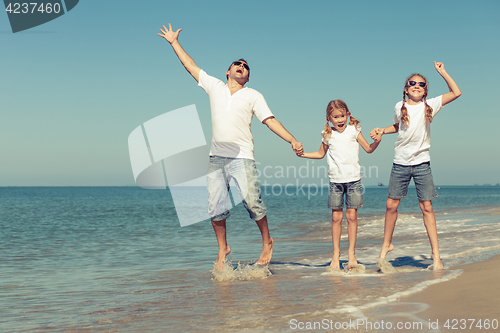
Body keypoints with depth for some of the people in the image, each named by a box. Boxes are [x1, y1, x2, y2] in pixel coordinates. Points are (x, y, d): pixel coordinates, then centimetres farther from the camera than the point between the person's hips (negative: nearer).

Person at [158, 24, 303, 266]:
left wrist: (292, 140, -8)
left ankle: (267, 242, 7)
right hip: (216, 157, 3)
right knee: (216, 208, 0)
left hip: (242, 157, -3)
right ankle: (223, 249, 16)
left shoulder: (253, 96, 10)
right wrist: (174, 43, 25)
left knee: (252, 200, -14)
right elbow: (190, 65, 22)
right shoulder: (215, 87, 16)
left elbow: (270, 121, 3)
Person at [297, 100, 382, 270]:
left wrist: (377, 141, -13)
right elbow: (321, 154, 22)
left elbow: (368, 149, 6)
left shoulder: (353, 130, 3)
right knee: (336, 216, 0)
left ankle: (351, 253, 8)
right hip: (335, 180, 1)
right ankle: (336, 253, 9)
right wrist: (304, 154, 9)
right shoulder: (328, 135, 7)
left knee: (351, 215, -1)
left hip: (353, 179, -1)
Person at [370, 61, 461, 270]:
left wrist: (442, 72, -5)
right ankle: (387, 244, 22)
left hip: (422, 163, -1)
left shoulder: (429, 106, -1)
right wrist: (382, 131, 7)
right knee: (391, 205, 2)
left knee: (427, 207, -2)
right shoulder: (399, 107, 4)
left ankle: (435, 254, 2)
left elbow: (456, 93, -5)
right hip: (400, 163, 2)